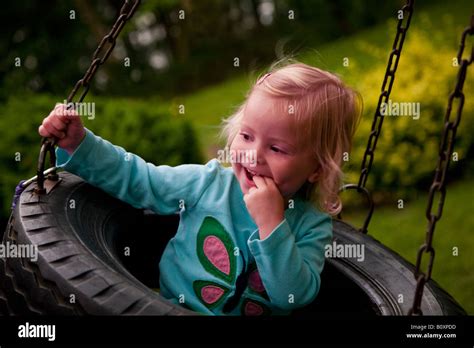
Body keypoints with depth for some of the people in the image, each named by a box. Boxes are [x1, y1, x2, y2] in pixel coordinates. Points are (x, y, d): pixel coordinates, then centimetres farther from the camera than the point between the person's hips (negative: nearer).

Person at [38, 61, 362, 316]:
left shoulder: (313, 225, -7)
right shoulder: (208, 182, -3)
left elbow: (294, 296, -17)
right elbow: (134, 177, 4)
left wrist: (271, 225, -25)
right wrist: (78, 142, -6)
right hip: (171, 305, -1)